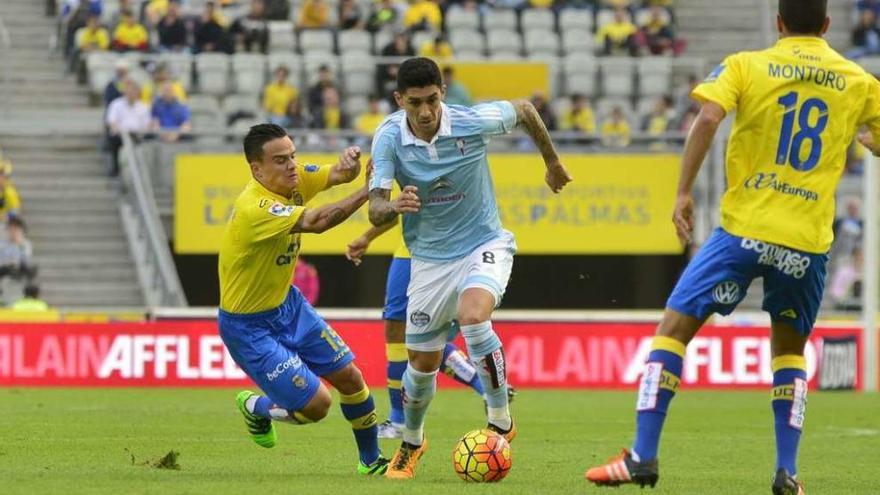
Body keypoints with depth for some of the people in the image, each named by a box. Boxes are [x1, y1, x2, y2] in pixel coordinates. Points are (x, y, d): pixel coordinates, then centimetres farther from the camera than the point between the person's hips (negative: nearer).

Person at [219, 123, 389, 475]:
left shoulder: (293, 179, -8)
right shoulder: (254, 208, -34)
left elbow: (338, 175, -12)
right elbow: (316, 222, -44)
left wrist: (350, 162, -36)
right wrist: (370, 191, -41)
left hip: (287, 304, 8)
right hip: (249, 326, -8)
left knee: (349, 377, 8)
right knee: (316, 404, -9)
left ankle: (371, 460, 28)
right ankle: (255, 408, 22)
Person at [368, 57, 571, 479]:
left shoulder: (472, 122, -19)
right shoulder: (389, 138, -15)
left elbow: (523, 110, 3)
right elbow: (375, 210, -21)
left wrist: (553, 163, 15)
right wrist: (395, 207, -45)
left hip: (484, 244, -2)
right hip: (429, 257, 2)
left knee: (472, 316, -32)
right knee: (422, 362, 7)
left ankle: (500, 422, -15)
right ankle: (411, 441, 38)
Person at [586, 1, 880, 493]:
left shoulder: (746, 66, 1)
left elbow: (708, 119, -14)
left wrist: (684, 192, -10)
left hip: (745, 229, -2)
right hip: (809, 240, 3)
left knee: (674, 326, 6)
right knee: (790, 348, 21)